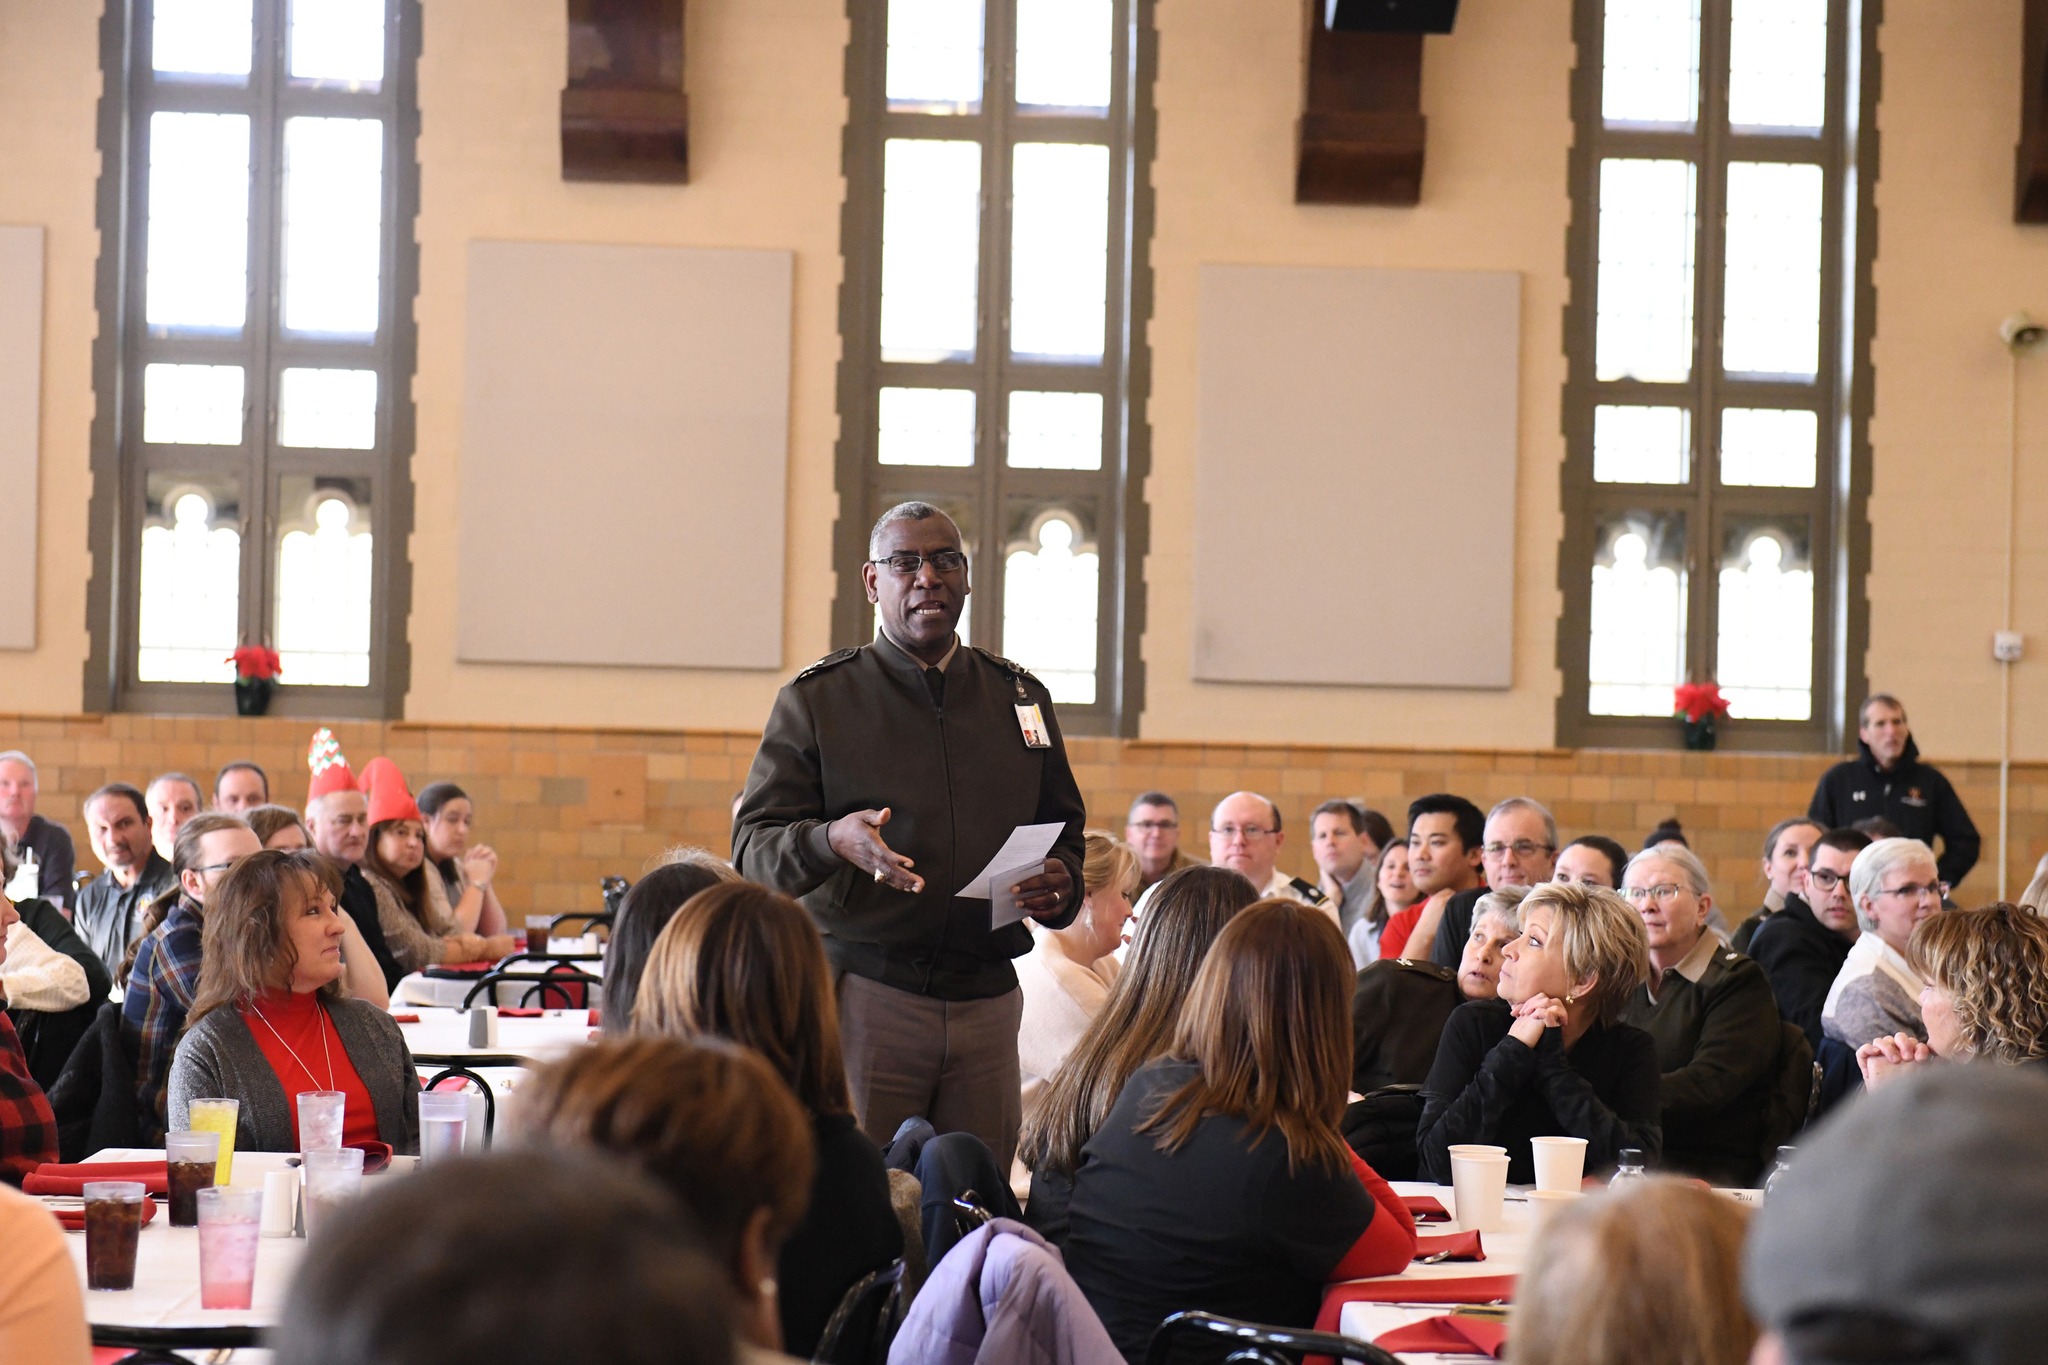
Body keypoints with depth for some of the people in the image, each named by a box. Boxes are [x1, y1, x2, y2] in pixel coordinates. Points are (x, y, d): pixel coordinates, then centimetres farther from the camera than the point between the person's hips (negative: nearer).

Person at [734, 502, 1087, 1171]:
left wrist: (1061, 888, -3)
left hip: (987, 1001, 3)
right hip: (862, 995, -3)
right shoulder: (818, 698, 4)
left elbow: (1065, 833, 21)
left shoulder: (1020, 698, 15)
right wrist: (832, 841, -23)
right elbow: (753, 847, -1)